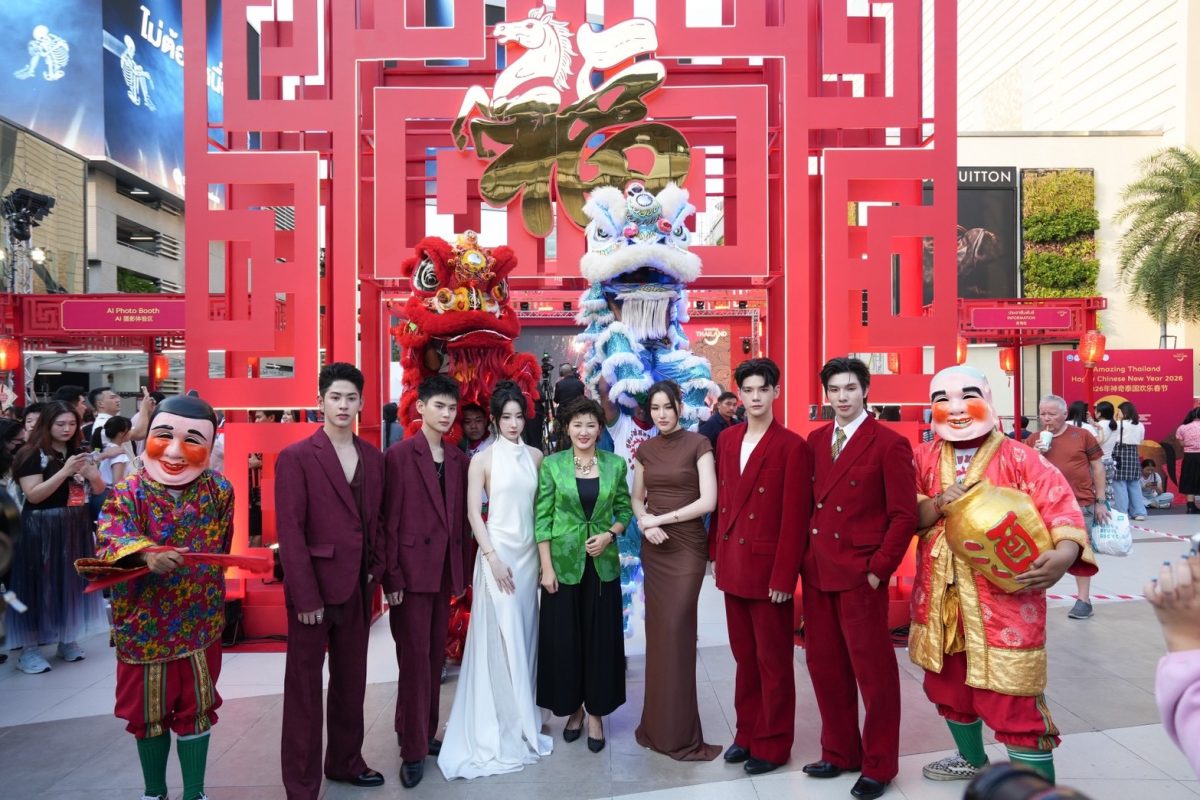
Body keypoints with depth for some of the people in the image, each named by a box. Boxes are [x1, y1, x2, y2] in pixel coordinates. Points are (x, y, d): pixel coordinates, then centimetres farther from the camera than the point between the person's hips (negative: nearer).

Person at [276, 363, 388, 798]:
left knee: (352, 680, 17)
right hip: (313, 587, -5)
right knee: (304, 686, 7)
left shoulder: (373, 457, 7)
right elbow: (290, 531, -12)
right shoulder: (295, 457, -8)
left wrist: (376, 570, 4)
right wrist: (306, 596, -15)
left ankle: (345, 761, 34)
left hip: (358, 587, 5)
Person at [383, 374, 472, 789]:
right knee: (414, 659, 0)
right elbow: (389, 519, -9)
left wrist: (463, 570, 8)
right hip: (412, 570, -5)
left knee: (435, 657, 14)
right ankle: (413, 749, 12)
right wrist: (391, 576, -12)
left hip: (446, 571, 5)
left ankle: (425, 733, 29)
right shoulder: (399, 454, -6)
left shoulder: (460, 459, 9)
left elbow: (461, 518, 11)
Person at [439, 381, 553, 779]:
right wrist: (492, 557, -14)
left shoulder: (535, 456, 5)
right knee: (501, 638, 0)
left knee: (525, 636, 11)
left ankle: (522, 719, 26)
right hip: (498, 552, -4)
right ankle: (504, 728, 14)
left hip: (530, 552, 4)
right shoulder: (483, 459, -5)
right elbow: (473, 512, -8)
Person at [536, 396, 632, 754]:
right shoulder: (552, 464, -2)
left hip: (602, 563, 1)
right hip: (563, 563, -1)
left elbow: (625, 510, 9)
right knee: (563, 638, 7)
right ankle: (573, 708, 27)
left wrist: (610, 534, -10)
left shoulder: (615, 464, 2)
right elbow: (542, 518, -3)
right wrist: (546, 567, -8)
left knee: (600, 638, 7)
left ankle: (596, 712, 23)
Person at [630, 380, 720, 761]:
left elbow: (708, 501, -13)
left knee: (676, 631, -3)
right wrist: (645, 525, -8)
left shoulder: (697, 444, -7)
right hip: (654, 547, 5)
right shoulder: (645, 450, 8)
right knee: (658, 630, 8)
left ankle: (679, 732, 11)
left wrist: (660, 518, -13)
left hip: (686, 546, -4)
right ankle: (659, 723, 22)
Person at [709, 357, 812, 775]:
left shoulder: (792, 446, -11)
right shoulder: (726, 440, 8)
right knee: (744, 656, 17)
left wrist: (784, 576, -15)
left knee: (773, 660, 9)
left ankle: (773, 744, 24)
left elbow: (795, 518, -13)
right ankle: (747, 733, 32)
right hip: (732, 565, 6)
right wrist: (715, 551, 9)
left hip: (767, 568, -5)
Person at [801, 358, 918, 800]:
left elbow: (904, 515, -9)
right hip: (817, 572, 6)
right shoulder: (815, 440, 9)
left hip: (860, 574, -6)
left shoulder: (889, 444, -8)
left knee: (873, 670, 7)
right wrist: (806, 557, 6)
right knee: (824, 664, 14)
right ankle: (839, 752, 32)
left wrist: (878, 569, -13)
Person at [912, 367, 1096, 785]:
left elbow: (1061, 506, -14)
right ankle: (972, 759, 47)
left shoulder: (1018, 458, -7)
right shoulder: (924, 458, 5)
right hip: (940, 598, 5)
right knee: (949, 685, 21)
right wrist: (937, 505, -17)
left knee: (1013, 697, -5)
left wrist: (1064, 554, -32)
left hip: (1003, 597, -5)